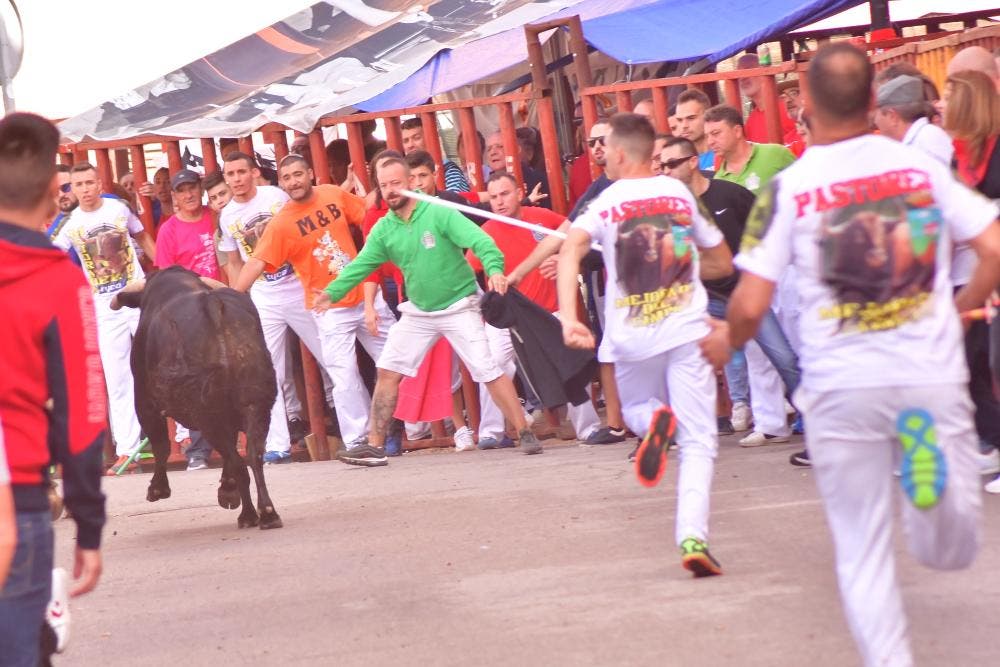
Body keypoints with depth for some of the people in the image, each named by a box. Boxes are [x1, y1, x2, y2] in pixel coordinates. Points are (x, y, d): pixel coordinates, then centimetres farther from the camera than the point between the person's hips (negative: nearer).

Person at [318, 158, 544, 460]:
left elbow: (479, 240, -27)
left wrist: (494, 268, -44)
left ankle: (525, 434, -4)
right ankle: (375, 444, 10)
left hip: (458, 307, -5)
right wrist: (332, 292, -8)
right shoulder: (383, 229, -1)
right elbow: (362, 264, 3)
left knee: (488, 371, -12)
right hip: (418, 312, 5)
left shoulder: (439, 214, -17)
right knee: (388, 371, 3)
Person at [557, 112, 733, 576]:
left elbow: (571, 249, -21)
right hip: (687, 331, 1)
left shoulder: (606, 202, -1)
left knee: (635, 410, 27)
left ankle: (654, 421, -11)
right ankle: (693, 535, -20)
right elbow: (722, 263, 17)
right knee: (698, 440, 1)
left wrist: (567, 317, -27)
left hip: (632, 338, -1)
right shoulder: (682, 194, 8)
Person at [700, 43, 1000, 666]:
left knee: (864, 551, 10)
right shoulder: (924, 166, 2)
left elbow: (750, 309, -7)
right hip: (934, 379, 1)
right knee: (950, 553, 10)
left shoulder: (788, 188, -5)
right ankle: (934, 455, -18)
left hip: (842, 387, -1)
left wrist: (727, 342, 15)